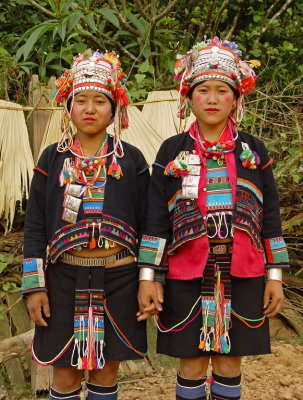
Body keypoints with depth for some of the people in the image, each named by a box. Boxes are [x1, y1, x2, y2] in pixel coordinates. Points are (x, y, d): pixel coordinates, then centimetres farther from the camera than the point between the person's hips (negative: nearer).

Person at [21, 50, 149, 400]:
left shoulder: (132, 159, 3)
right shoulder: (52, 158, 3)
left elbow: (145, 222, 4)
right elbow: (34, 225, 2)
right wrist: (34, 285, -3)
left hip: (118, 278, 0)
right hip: (64, 278, 0)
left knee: (106, 369, 11)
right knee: (66, 372, 8)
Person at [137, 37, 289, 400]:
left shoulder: (254, 151, 5)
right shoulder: (172, 151, 1)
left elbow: (270, 216, 6)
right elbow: (155, 219, 0)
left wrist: (275, 276, 3)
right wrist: (148, 278, -5)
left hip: (242, 275, 1)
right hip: (187, 275, -1)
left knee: (229, 358, 10)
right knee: (192, 362, 6)